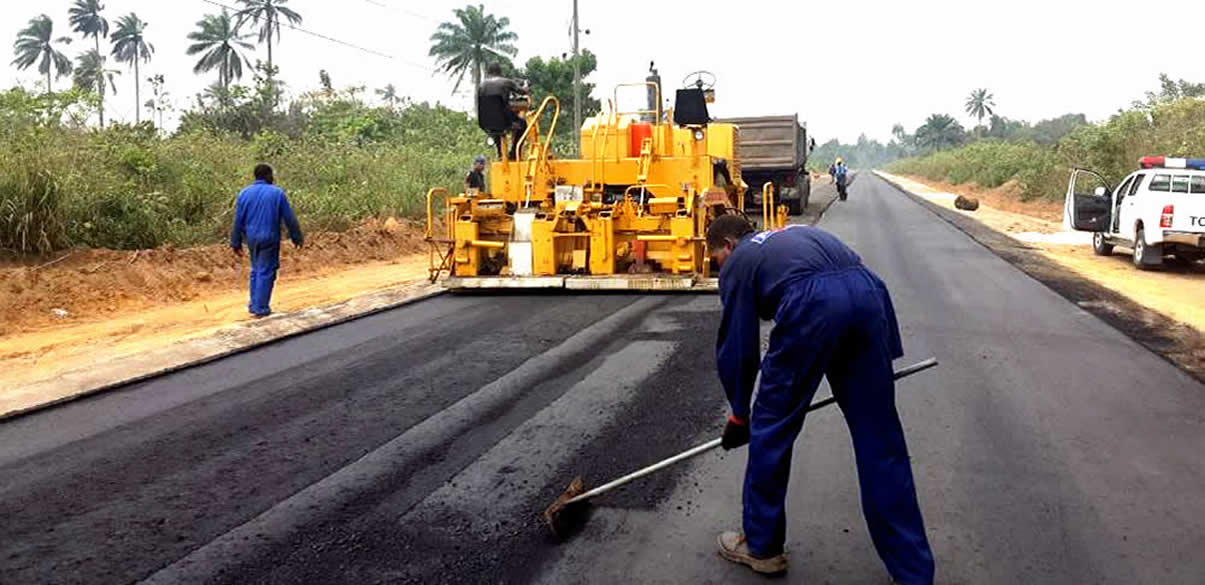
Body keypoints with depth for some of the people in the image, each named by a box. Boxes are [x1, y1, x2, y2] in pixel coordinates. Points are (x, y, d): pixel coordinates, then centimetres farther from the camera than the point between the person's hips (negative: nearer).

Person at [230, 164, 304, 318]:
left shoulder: (244, 194, 3)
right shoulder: (277, 193, -7)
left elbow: (238, 221, 5)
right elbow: (289, 219, -4)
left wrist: (236, 243, 12)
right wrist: (297, 237, 6)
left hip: (252, 239, 4)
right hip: (269, 239, -4)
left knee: (256, 270, 18)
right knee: (266, 273, 1)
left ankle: (254, 305, 21)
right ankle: (261, 308, 2)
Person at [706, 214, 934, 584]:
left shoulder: (738, 262, 21)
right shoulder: (794, 235, 38)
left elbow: (736, 348, 20)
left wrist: (739, 414, 32)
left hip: (813, 306, -6)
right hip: (868, 295, 6)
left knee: (771, 428, 14)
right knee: (880, 438, 12)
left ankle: (761, 546, 28)